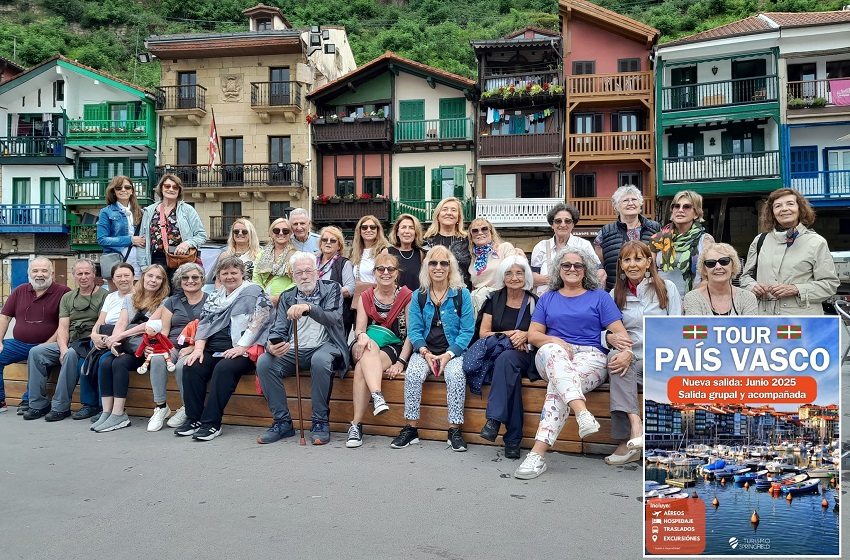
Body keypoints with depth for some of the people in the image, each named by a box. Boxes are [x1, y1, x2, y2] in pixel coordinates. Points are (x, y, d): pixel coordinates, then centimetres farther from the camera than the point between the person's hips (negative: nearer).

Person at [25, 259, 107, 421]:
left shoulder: (104, 296, 0)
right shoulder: (67, 298, 17)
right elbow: (62, 327, 8)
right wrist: (63, 349, -12)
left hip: (89, 345, -6)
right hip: (69, 343, 6)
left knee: (72, 355, -34)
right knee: (36, 352, -13)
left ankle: (61, 407, -24)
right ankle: (38, 404, -7)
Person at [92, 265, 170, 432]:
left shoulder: (163, 302, 6)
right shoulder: (130, 298, 21)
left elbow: (149, 325, -7)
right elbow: (121, 323, 8)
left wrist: (119, 336, -15)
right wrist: (114, 341, -13)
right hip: (125, 345, 4)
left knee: (119, 364, -29)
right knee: (105, 363, -24)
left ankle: (118, 415, -26)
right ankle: (107, 412, -22)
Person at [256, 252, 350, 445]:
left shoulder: (331, 289, 5)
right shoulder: (287, 297, 15)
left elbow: (333, 318, -14)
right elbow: (278, 330, 8)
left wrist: (308, 307, -34)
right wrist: (273, 346, -17)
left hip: (324, 346, -4)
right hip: (293, 350, 4)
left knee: (320, 360, -38)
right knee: (264, 362, -23)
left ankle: (320, 422, -21)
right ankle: (282, 422, -11)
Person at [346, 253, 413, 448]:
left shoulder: (406, 296, 3)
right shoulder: (365, 297, 14)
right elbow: (360, 328, 2)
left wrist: (401, 362, -16)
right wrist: (362, 335, -24)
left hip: (394, 347, -2)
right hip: (365, 348, 2)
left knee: (361, 369, -33)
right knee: (371, 346, -37)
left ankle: (356, 425, -34)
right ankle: (377, 396, -53)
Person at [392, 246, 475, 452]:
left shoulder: (462, 295, 1)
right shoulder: (418, 296, 9)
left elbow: (467, 331, -3)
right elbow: (414, 330, 4)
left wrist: (448, 354, -16)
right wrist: (425, 352, -14)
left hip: (453, 351, -2)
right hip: (425, 350, 2)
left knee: (456, 375, -32)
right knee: (412, 374, -27)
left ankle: (454, 431, -19)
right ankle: (411, 429, -15)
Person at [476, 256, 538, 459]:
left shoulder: (535, 302, 7)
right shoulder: (494, 299, 11)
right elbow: (483, 333, 7)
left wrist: (525, 335, -14)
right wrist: (508, 335, -9)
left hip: (526, 357, -1)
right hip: (495, 354, 1)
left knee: (506, 358, -37)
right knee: (510, 370, -36)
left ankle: (494, 419, -39)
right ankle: (513, 438, -37)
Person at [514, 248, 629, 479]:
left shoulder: (600, 297, 15)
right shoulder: (547, 299, 21)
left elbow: (620, 332, 4)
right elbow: (533, 335, 12)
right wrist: (557, 341, -10)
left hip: (591, 357, -1)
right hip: (552, 357, 2)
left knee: (557, 386, -34)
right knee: (551, 350, -38)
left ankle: (538, 454, -41)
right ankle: (582, 412, -55)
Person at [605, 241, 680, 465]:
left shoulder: (667, 288, 7)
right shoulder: (616, 294, 16)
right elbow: (606, 332, 15)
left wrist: (632, 353, -17)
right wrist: (609, 337, -14)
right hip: (628, 359, 2)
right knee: (616, 355, -33)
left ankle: (627, 442, -28)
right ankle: (635, 425, -40)